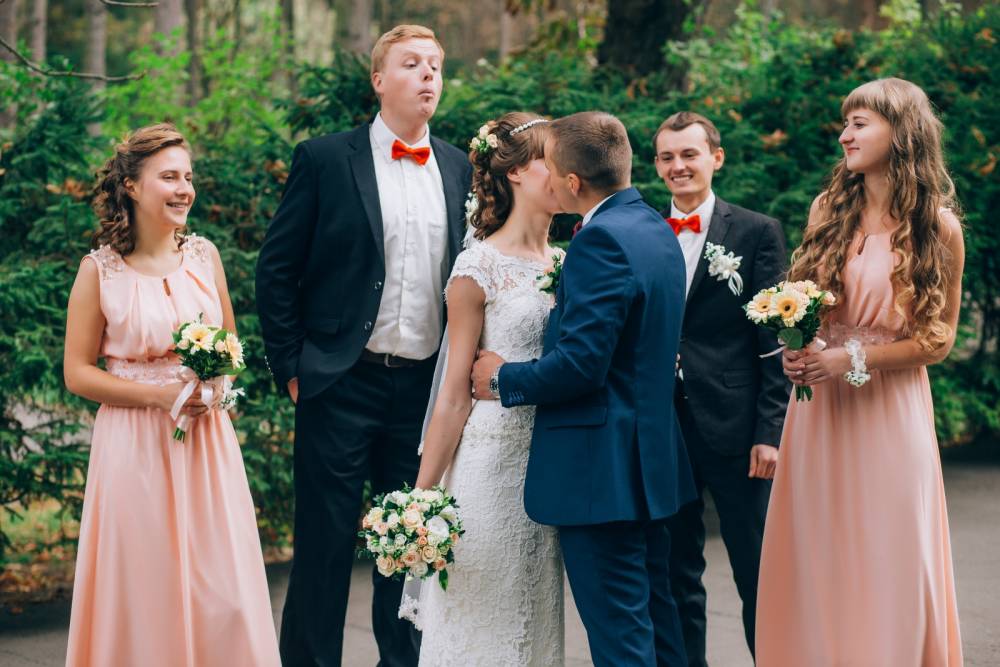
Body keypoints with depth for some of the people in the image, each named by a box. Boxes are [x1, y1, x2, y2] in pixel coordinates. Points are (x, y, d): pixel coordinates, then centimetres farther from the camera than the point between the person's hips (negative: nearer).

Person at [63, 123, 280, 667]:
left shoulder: (203, 255, 5)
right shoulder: (99, 270, -5)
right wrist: (160, 394, -13)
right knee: (146, 590, 2)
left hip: (208, 440, 3)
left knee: (224, 591, 2)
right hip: (135, 444, -3)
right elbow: (77, 373, -3)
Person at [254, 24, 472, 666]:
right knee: (325, 541, 2)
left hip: (428, 387, 4)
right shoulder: (324, 159, -2)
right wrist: (292, 368, -4)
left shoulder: (459, 168, 9)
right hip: (341, 385, -3)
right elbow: (277, 270, -1)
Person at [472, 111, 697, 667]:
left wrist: (504, 380, -9)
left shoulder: (601, 240, -19)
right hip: (653, 458, 10)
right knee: (657, 616, 18)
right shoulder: (658, 229, 11)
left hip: (602, 471, -10)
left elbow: (581, 364, -24)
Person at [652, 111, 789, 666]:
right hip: (661, 428, 3)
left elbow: (775, 339, -3)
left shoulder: (757, 233, 0)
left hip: (733, 428, -3)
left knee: (759, 578, 3)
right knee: (675, 581, 12)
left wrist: (769, 432, -9)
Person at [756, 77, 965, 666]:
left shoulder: (937, 226, -4)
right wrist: (798, 352, -5)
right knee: (818, 558, 5)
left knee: (888, 561, 1)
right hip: (819, 404, 3)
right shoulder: (830, 209, 6)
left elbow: (937, 339, -2)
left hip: (890, 407, -3)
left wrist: (852, 361, -13)